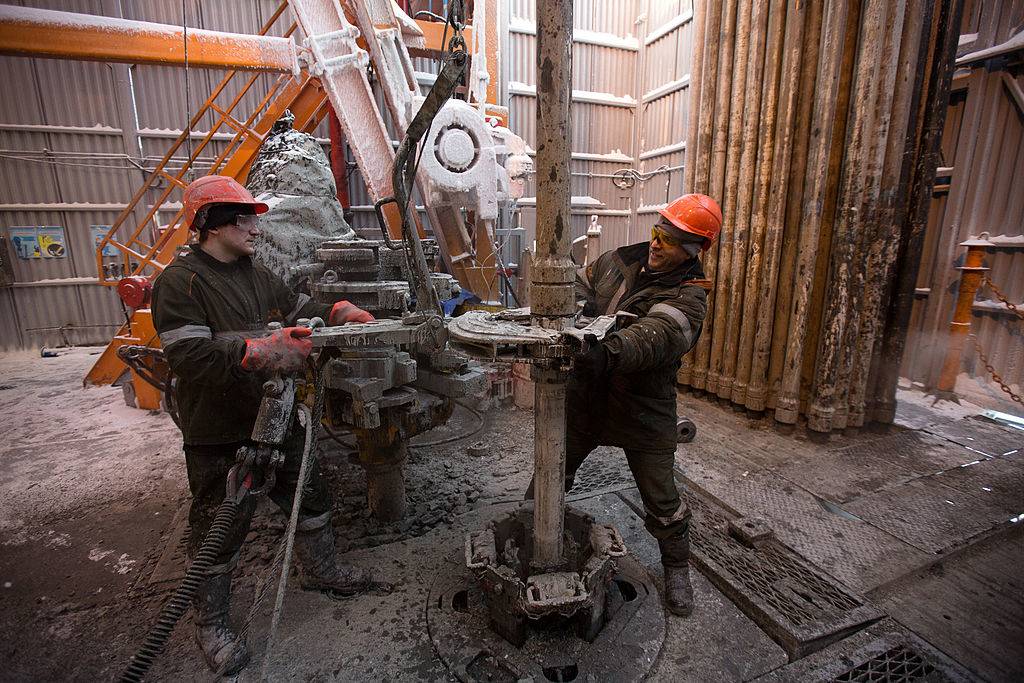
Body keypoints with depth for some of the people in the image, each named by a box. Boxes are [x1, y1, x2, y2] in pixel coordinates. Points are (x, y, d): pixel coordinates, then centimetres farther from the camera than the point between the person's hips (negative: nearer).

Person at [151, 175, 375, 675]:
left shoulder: (259, 276, 9)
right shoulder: (180, 282, -14)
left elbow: (299, 310, 20)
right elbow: (188, 355, -24)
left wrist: (338, 312, 1)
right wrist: (261, 351, -35)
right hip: (219, 435, -7)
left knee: (309, 496, 19)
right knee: (219, 529, 10)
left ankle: (319, 569, 44)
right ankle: (210, 623, 35)